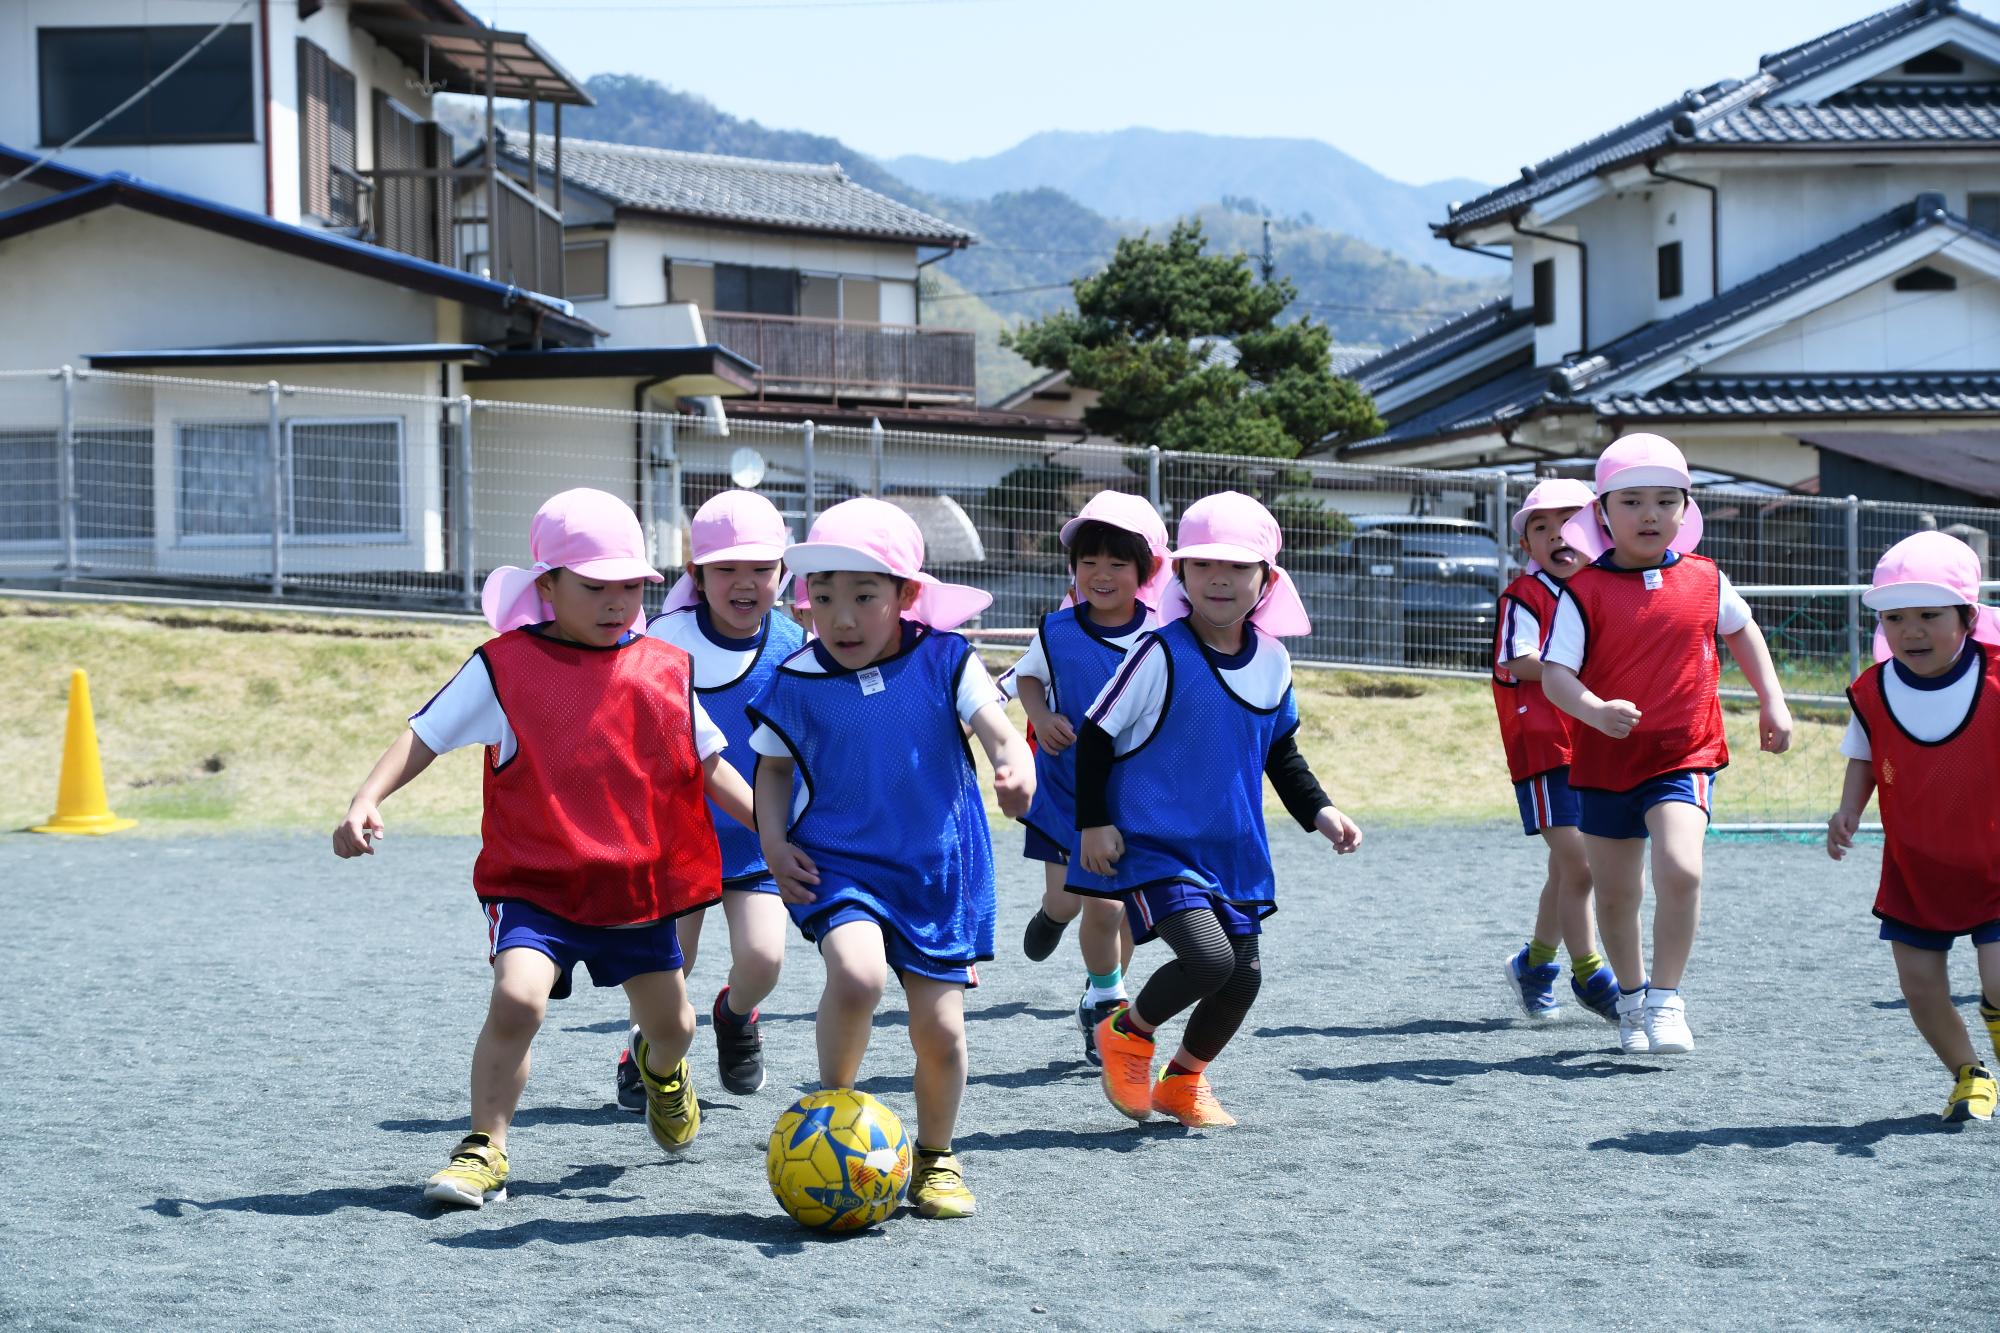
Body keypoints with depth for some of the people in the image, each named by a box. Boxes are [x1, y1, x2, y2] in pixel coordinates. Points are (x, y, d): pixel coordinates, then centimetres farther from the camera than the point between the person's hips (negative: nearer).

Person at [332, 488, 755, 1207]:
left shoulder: (666, 672, 4)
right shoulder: (504, 668, -7)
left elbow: (709, 764, 13)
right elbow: (424, 736, -4)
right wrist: (366, 801, -17)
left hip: (640, 882, 4)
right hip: (534, 883, -4)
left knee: (672, 1023, 14)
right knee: (516, 997, -26)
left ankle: (661, 1069, 53)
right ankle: (485, 1148, -11)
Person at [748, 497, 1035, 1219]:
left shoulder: (946, 664, -5)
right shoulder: (795, 684, -3)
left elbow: (1001, 733, -15)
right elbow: (773, 767, 13)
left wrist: (1016, 770, -39)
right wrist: (774, 843, -1)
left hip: (938, 873, 1)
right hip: (837, 864, -1)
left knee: (939, 1025, 2)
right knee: (857, 971, -30)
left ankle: (935, 1158, 28)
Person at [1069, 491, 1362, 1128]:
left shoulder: (1271, 661, 4)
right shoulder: (1162, 654, -14)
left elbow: (1282, 751, 20)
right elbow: (1096, 735, -8)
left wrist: (1318, 811, 9)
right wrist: (1093, 822, -11)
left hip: (1234, 849, 6)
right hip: (1155, 843, -6)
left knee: (1243, 977, 5)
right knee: (1208, 958, -22)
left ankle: (1184, 1081, 31)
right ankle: (1127, 1033, 7)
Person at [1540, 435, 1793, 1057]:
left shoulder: (1705, 580, 1)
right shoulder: (1584, 591, -8)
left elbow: (1741, 628, 21)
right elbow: (1554, 673, -13)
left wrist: (1772, 701, 18)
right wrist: (1596, 711, -31)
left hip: (1684, 756, 0)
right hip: (1605, 760, 0)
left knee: (1680, 868, -23)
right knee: (1615, 894, 11)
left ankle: (1666, 997, -10)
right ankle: (1631, 999, 35)